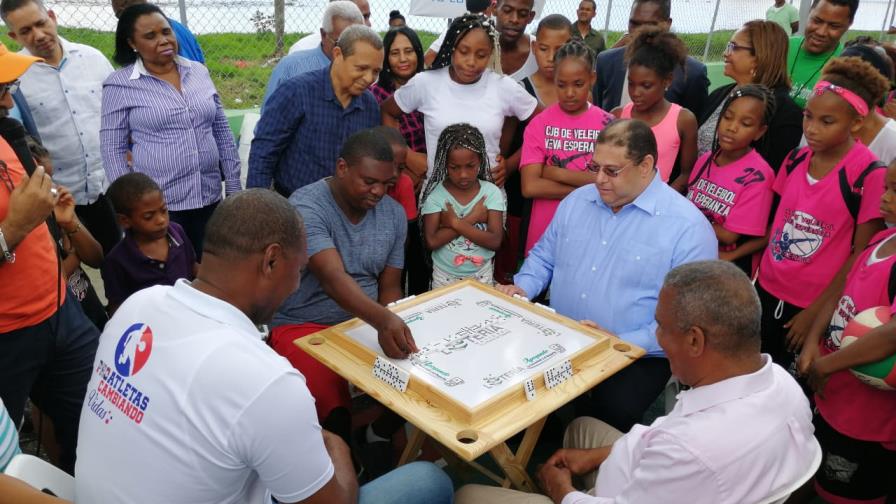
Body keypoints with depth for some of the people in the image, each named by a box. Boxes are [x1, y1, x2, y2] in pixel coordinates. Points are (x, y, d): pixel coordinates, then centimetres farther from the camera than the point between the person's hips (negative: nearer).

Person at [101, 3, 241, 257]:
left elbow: (222, 133, 11)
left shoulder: (199, 72, 7)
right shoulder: (120, 85, -4)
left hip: (209, 197, 4)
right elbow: (113, 149, -2)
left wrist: (234, 186, 9)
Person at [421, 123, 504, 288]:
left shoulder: (491, 192, -10)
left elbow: (495, 241, -17)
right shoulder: (435, 194, -12)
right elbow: (431, 241, -21)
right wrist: (471, 218, -22)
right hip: (444, 275, -1)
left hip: (482, 274, 1)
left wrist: (455, 223, -21)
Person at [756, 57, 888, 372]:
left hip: (817, 306, -4)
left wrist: (816, 312, -12)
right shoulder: (795, 160, 1)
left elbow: (861, 255, -13)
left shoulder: (870, 175, -14)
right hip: (768, 291, 5)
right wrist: (759, 273, 3)